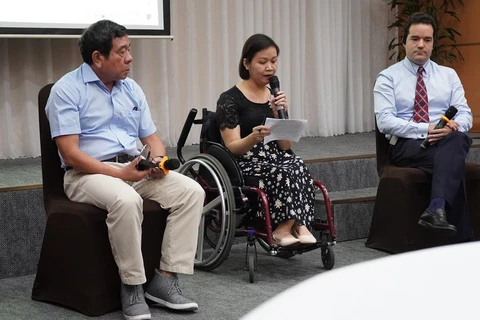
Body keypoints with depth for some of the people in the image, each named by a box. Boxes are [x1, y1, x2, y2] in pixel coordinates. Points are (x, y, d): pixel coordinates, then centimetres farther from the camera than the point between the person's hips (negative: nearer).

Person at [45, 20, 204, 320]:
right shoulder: (67, 90, -7)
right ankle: (132, 285, -21)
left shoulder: (132, 89, 14)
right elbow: (70, 153, -15)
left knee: (192, 191, -16)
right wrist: (119, 174, -22)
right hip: (88, 174, -6)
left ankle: (165, 277, -15)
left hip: (136, 169, 7)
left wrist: (158, 160, -7)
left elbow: (152, 138, 18)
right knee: (126, 200, -38)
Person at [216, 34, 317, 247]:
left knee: (297, 165, -31)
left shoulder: (275, 96, 14)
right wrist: (254, 137, -30)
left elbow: (286, 146, 9)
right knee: (287, 173, -34)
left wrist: (280, 114, -7)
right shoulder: (230, 99, -1)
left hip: (275, 159, 5)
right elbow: (233, 147, -9)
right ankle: (297, 226, -19)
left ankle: (285, 228, -26)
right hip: (246, 167, -5)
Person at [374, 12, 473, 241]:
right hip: (407, 145, -3)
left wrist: (454, 126, -19)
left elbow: (465, 114, 7)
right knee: (452, 161, -34)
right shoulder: (388, 77, 4)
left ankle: (437, 208, -49)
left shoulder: (448, 75, 15)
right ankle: (462, 240, -33)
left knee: (457, 139, -36)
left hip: (447, 141, 3)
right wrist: (425, 129, -21)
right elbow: (385, 121, -9)